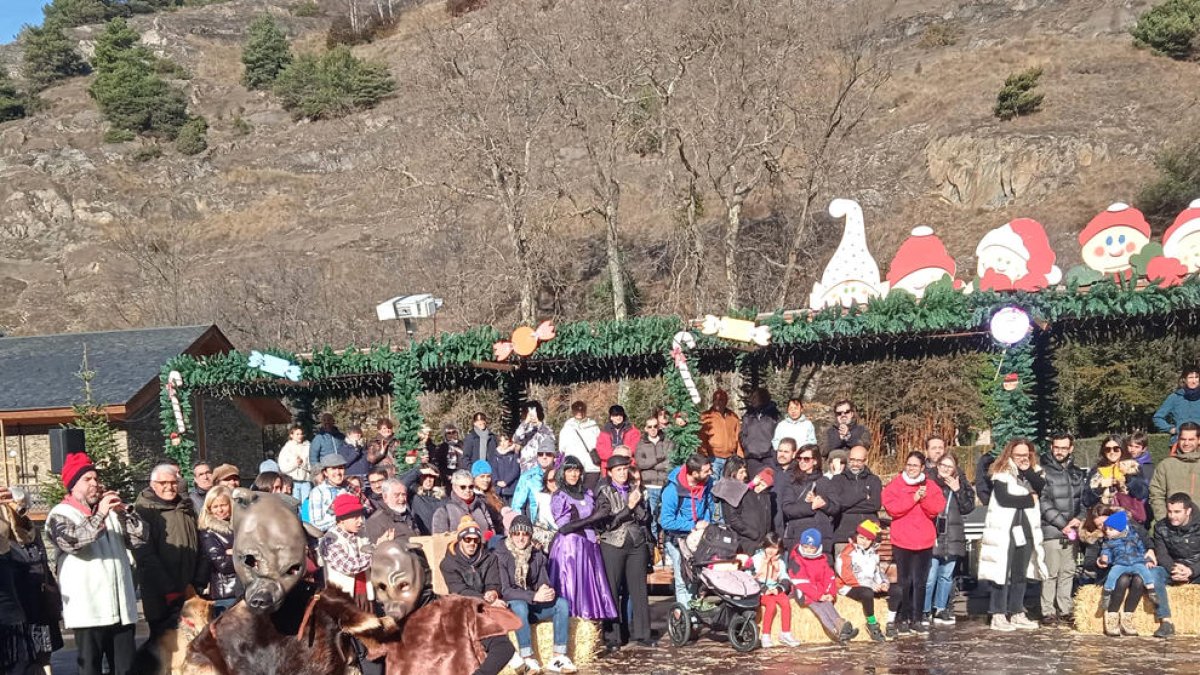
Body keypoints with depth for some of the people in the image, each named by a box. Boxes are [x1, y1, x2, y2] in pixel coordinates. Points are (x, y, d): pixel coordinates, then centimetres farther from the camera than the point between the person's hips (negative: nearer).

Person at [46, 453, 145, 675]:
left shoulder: (112, 511, 19)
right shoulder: (61, 514, 2)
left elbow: (139, 538, 11)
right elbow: (72, 542, -17)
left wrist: (124, 511, -2)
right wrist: (99, 516, -20)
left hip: (121, 607, 5)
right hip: (88, 610, -5)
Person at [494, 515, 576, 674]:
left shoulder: (538, 556, 4)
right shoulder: (502, 556, -11)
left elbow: (544, 582, 1)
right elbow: (505, 591, -19)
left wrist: (547, 591, -25)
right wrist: (534, 596, -30)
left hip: (534, 606, 5)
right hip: (511, 606, -5)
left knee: (562, 603, -19)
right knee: (519, 605, -37)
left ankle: (558, 657, -22)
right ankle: (527, 659, -35)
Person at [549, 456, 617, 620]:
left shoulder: (587, 494, 14)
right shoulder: (559, 497, 0)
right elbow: (564, 527, -10)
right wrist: (591, 518, -14)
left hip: (589, 546, 5)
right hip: (569, 547, -5)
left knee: (592, 586, -1)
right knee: (572, 589, -6)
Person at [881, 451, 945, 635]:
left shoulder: (931, 486, 7)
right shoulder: (895, 485, 0)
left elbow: (937, 509, -3)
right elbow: (892, 507, -15)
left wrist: (924, 498, -18)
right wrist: (913, 498, -18)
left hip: (924, 542, 3)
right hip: (902, 542, -3)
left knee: (920, 582, 8)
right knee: (904, 582, -1)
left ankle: (917, 619, 15)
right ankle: (902, 619, 6)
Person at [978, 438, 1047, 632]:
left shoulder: (1034, 471, 12)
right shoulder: (1001, 473, -7)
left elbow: (1041, 487, -6)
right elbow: (1003, 498, -19)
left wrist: (1027, 471, -16)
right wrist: (1030, 499, -7)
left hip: (1026, 530, 6)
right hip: (1004, 530, -6)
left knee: (1021, 574, 10)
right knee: (1002, 572, -5)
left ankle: (1017, 614, 18)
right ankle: (998, 616, -2)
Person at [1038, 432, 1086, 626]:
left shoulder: (1077, 473, 15)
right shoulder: (1044, 471, -3)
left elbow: (1085, 499, 15)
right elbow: (1044, 502, -8)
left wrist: (1079, 518, -3)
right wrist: (1063, 524, -11)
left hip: (1072, 531, 5)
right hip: (1051, 530, -5)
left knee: (1068, 572, 9)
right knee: (1051, 573, -5)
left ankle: (1065, 610, 17)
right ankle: (1048, 612, -1)